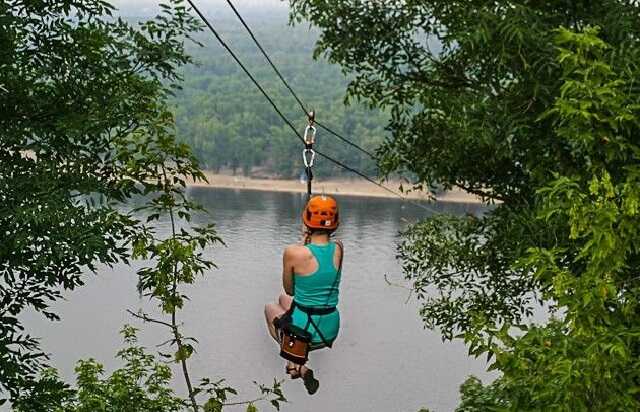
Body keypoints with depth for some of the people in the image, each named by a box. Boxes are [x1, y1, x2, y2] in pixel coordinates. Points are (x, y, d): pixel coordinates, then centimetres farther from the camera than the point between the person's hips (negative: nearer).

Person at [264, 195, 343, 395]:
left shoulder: (293, 252, -20)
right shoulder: (338, 249, -7)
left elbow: (289, 289, -1)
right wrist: (308, 242, 2)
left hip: (302, 331, -4)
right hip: (330, 331, 5)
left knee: (270, 307, 33)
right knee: (284, 300, 34)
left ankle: (296, 364, 16)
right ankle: (297, 363, 31)